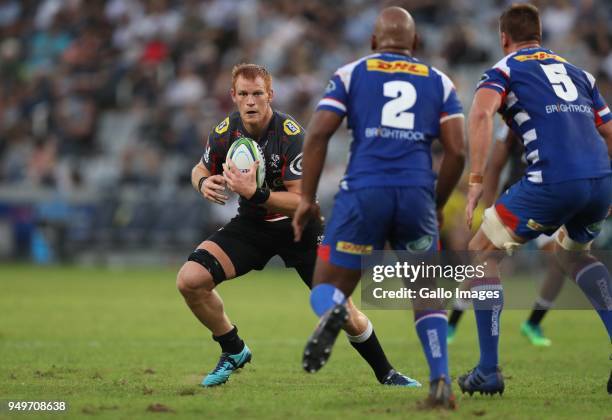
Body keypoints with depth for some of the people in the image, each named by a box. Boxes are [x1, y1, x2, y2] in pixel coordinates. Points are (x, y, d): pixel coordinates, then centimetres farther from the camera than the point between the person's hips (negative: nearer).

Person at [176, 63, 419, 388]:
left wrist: (255, 193, -40)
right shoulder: (225, 133, -12)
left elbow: (302, 201, -26)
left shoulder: (292, 135, -25)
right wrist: (204, 182, -17)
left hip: (297, 226, -3)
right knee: (189, 280, -16)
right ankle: (234, 352, 6)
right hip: (250, 224, 3)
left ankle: (385, 373, 19)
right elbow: (201, 169, 8)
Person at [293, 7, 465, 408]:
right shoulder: (439, 82, 17)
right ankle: (442, 381, 1)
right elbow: (457, 151, 9)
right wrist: (437, 204, 22)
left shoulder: (351, 74, 14)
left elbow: (317, 135, 3)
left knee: (327, 289, 9)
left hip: (364, 193, -1)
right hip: (417, 194, 1)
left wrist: (307, 198, 8)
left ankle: (332, 311, -29)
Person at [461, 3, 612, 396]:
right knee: (572, 252, 33)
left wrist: (476, 180, -14)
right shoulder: (578, 73, 26)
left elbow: (482, 113, -10)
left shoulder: (504, 71, 11)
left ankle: (488, 370, 5)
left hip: (553, 182, -5)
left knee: (482, 253, 12)